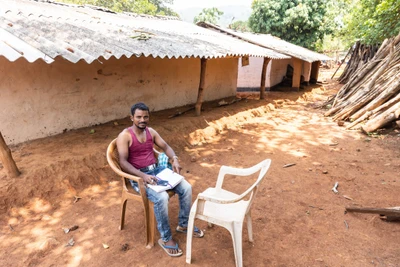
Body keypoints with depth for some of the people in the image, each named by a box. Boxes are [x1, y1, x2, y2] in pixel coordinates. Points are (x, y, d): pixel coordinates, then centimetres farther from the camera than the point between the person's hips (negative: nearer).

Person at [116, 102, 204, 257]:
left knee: (186, 188, -9)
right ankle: (165, 239, -8)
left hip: (157, 170, 7)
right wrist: (143, 176, -30)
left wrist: (175, 159, -7)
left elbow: (165, 147, 14)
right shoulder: (125, 136, -11)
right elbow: (123, 163, -19)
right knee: (162, 197, -32)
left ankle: (183, 224, 13)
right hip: (139, 176, -6)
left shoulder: (151, 131, 9)